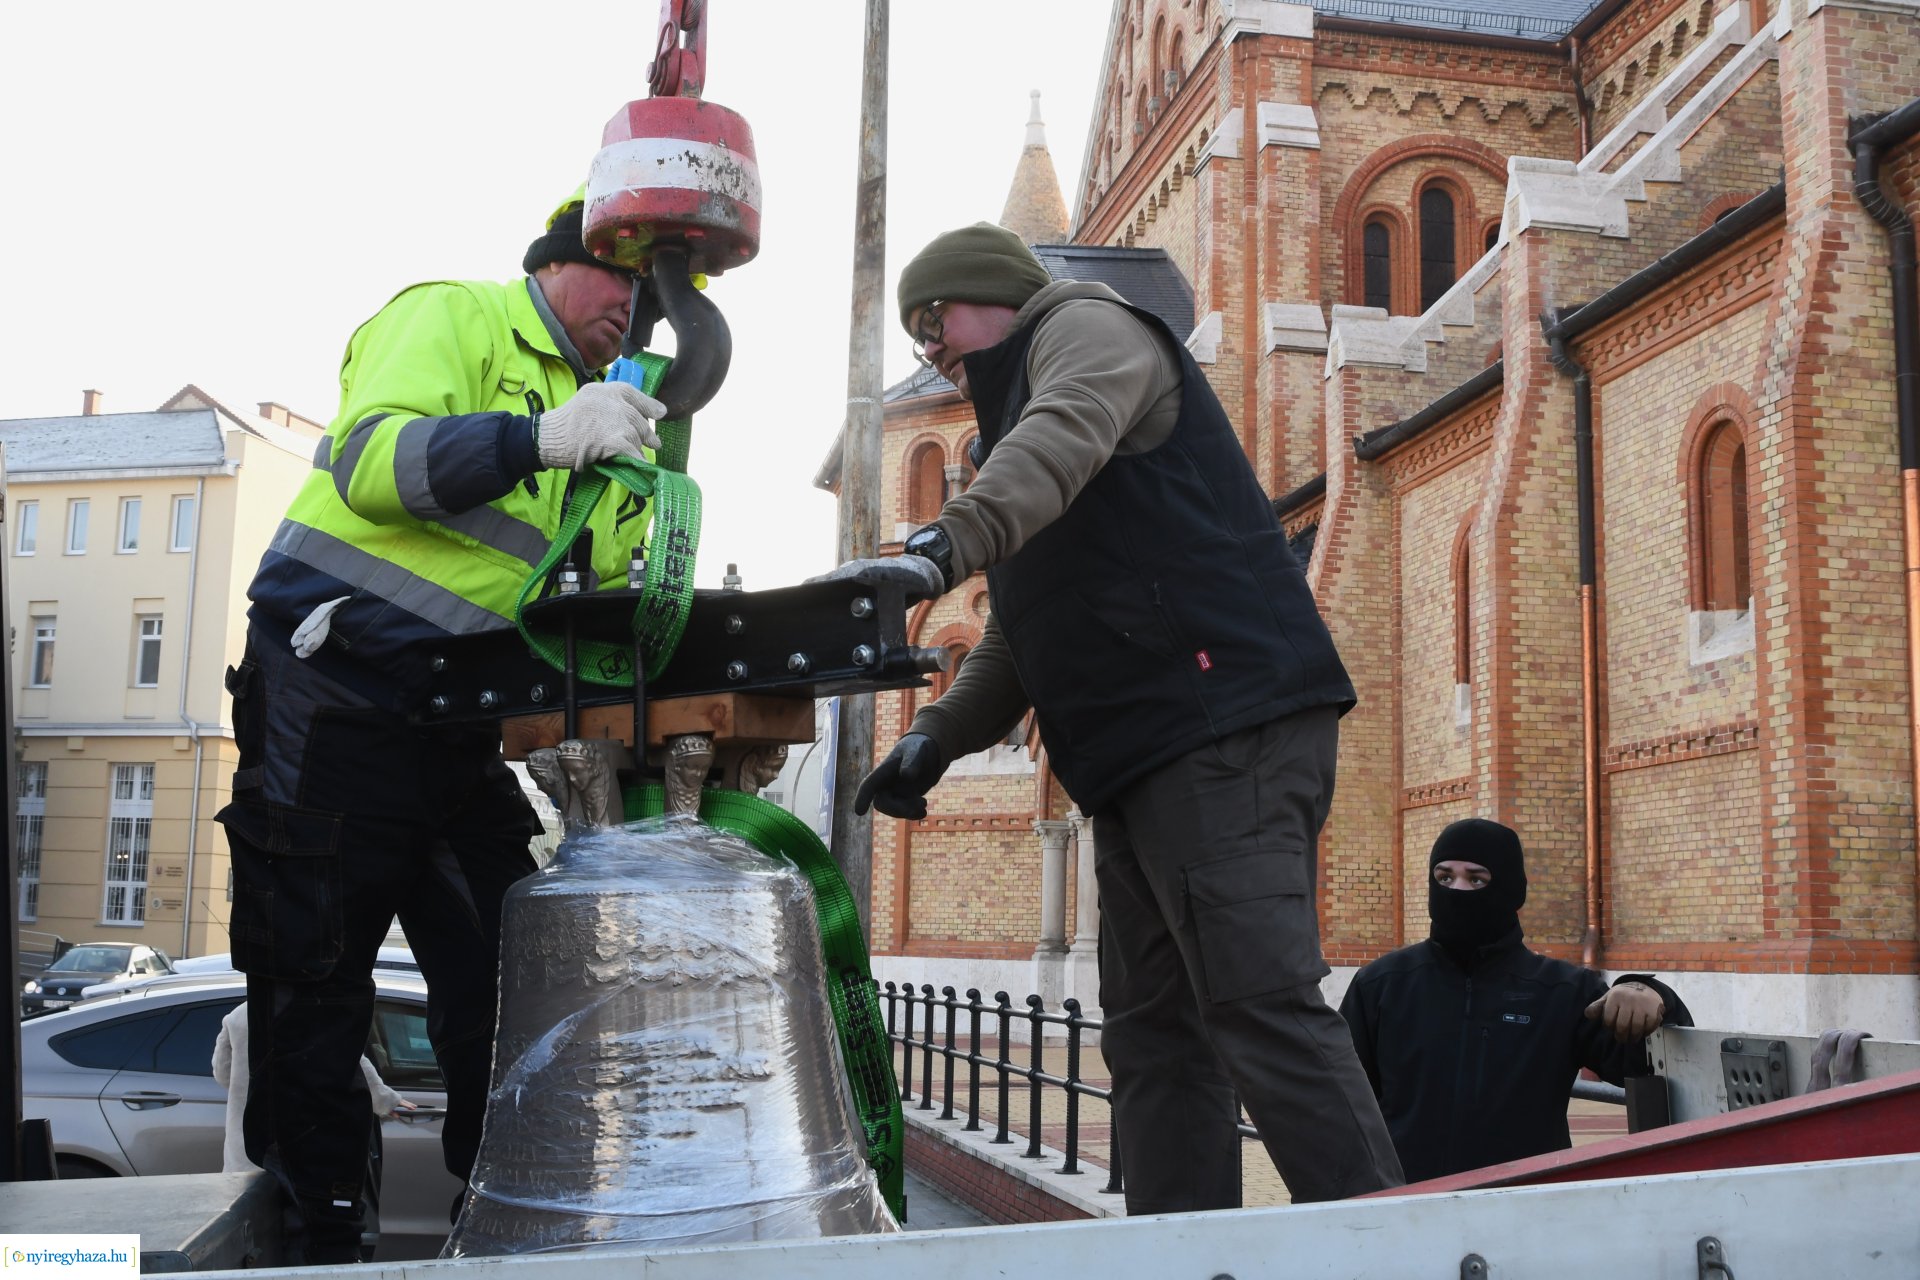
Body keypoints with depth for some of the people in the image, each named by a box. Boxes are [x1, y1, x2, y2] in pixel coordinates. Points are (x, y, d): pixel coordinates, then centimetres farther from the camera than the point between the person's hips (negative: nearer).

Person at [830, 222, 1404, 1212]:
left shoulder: (1086, 324, 5)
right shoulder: (1014, 410, 32)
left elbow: (1064, 440, -21)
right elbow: (1017, 640, 26)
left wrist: (941, 548, -37)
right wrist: (935, 737, 10)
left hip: (1225, 724, -10)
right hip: (1141, 759, 10)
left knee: (1262, 1003, -17)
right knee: (1153, 1035, 5)